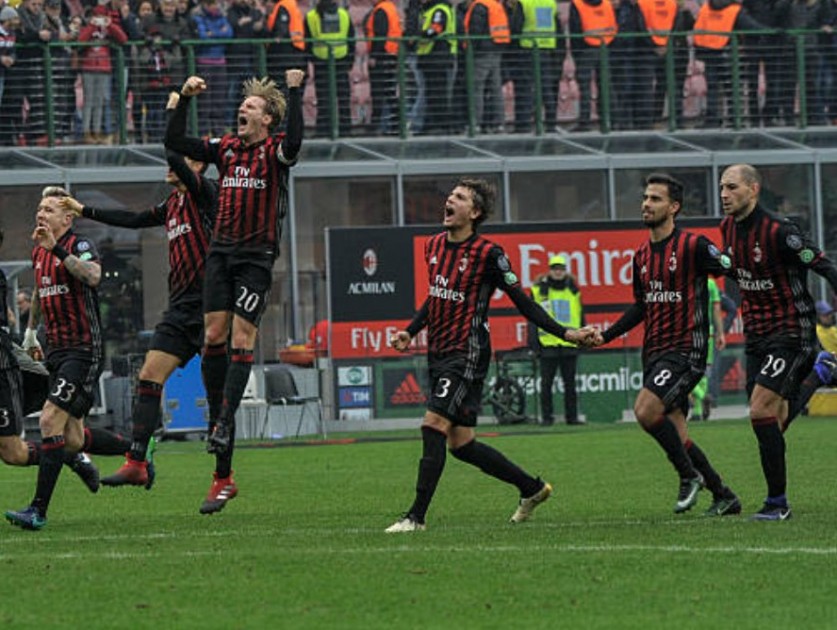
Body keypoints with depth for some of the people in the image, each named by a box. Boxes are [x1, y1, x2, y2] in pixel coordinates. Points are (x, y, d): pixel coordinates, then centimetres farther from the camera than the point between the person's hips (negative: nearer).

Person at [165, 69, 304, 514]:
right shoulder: (226, 148, 12)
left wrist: (294, 92, -26)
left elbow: (293, 143, -28)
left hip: (257, 256, -5)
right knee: (214, 335, -1)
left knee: (241, 338, -10)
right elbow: (174, 143, 11)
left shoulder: (274, 151, -4)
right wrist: (184, 99, 2)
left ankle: (225, 423, -13)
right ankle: (216, 419, 7)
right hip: (221, 251, 5)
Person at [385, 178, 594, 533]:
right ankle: (532, 489, 26)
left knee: (433, 427, -17)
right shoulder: (434, 246, 10)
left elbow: (522, 302, -6)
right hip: (438, 353, 8)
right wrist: (410, 332, 17)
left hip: (466, 355, -8)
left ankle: (416, 516, -14)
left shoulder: (487, 254, -11)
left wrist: (565, 333, -11)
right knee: (461, 444, 9)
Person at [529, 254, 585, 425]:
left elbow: (581, 317, 19)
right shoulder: (539, 290, 2)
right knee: (546, 382, 0)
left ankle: (572, 416, 9)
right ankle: (547, 416, 4)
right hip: (547, 344, -3)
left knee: (570, 382, 5)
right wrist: (534, 341, -4)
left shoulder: (574, 290, 12)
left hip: (569, 344, 3)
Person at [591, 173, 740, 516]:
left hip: (685, 349, -8)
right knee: (675, 433, 6)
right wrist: (605, 336, 14)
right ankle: (724, 496, 18)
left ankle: (689, 476, -5)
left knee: (646, 410, -23)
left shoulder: (693, 246, -9)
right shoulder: (642, 255, 13)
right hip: (654, 352, 8)